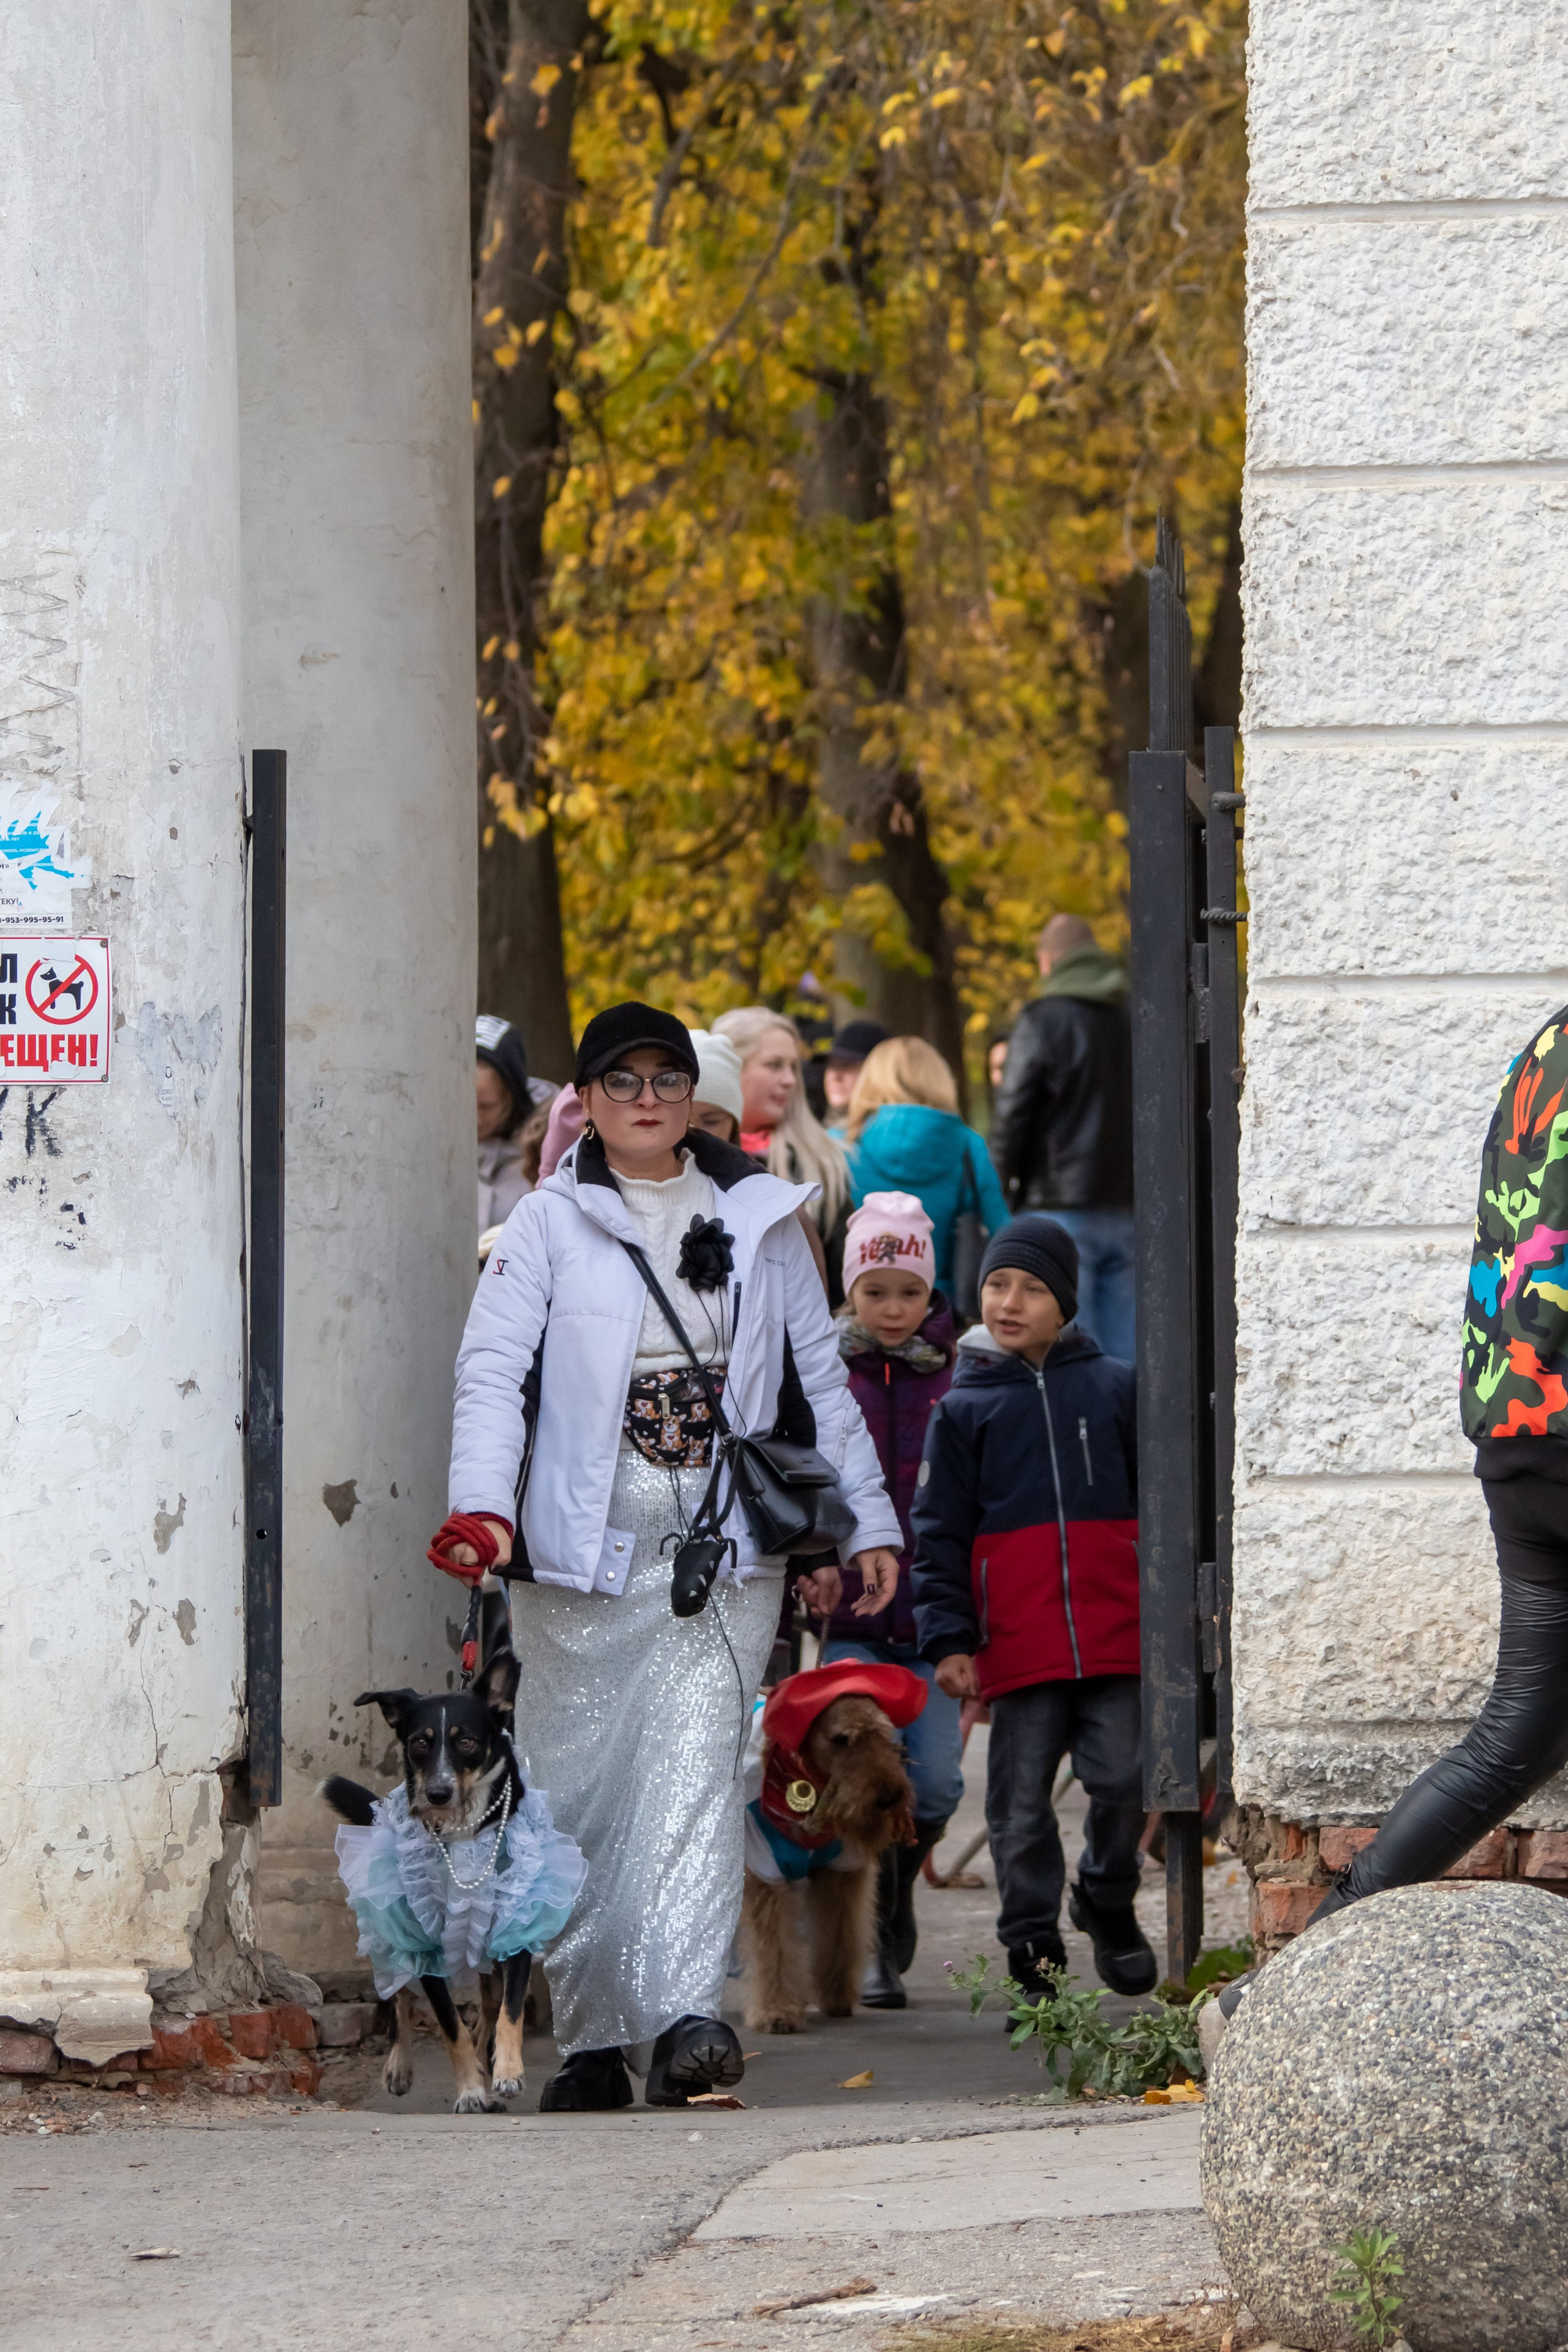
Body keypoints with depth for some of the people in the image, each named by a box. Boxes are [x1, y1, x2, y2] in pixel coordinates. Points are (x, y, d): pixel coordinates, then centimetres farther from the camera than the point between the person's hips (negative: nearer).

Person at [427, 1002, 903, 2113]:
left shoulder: (760, 1219, 13)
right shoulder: (551, 1224, 5)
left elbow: (820, 1376, 21)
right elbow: (494, 1370, -5)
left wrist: (867, 1519, 18)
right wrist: (482, 1505, -21)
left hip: (722, 1554, 0)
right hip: (582, 1554, 0)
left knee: (696, 1770, -15)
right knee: (580, 1791, 2)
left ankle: (686, 2018, -25)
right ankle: (593, 2040, 12)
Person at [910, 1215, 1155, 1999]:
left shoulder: (1114, 1389, 9)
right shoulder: (965, 1409, 7)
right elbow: (939, 1535, 6)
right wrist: (949, 1638, -3)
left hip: (1116, 1635, 0)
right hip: (1017, 1649, 0)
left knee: (1123, 1783, -3)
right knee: (1021, 1803, 2)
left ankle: (1107, 1905, 23)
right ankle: (1032, 1947, 11)